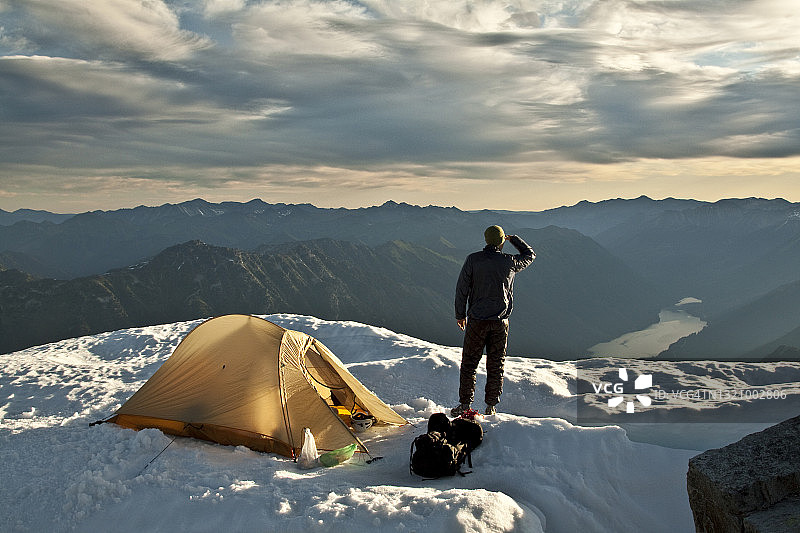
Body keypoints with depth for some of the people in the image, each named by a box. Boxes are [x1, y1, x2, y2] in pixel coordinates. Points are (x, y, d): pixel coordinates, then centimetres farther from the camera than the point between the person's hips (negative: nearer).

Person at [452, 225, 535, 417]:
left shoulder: (473, 259, -6)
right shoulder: (510, 262, -3)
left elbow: (462, 288, -3)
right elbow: (530, 254, 18)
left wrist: (460, 314, 8)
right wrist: (513, 239, 28)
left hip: (477, 320, -1)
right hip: (500, 322, 1)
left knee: (469, 363, 8)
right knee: (496, 365, 9)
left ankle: (465, 403, 9)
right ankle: (491, 406, 14)